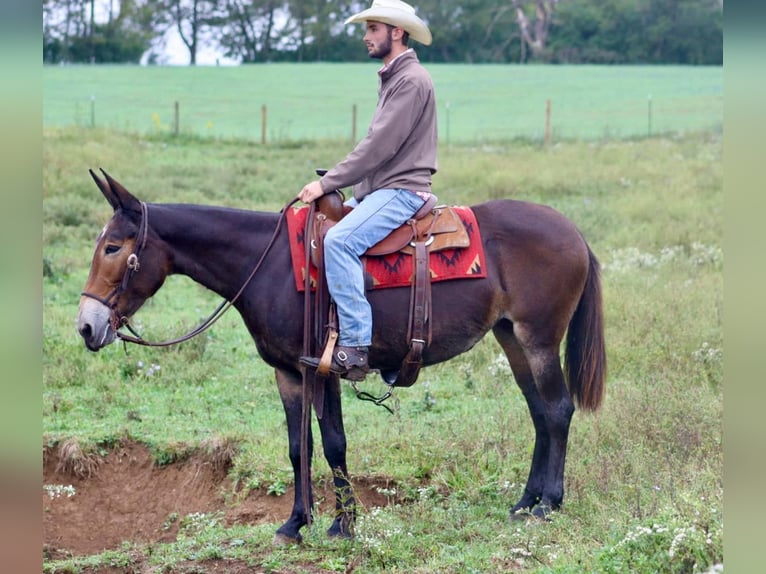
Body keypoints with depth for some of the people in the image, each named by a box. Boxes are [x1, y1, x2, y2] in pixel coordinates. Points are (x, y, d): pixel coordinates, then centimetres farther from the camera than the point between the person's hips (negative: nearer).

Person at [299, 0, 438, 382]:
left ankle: (355, 349, -33)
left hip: (401, 191, -11)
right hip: (376, 188, 11)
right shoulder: (393, 78, 19)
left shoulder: (411, 81, -13)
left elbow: (379, 147, -20)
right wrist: (330, 184, 12)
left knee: (339, 241, -30)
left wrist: (327, 183, -18)